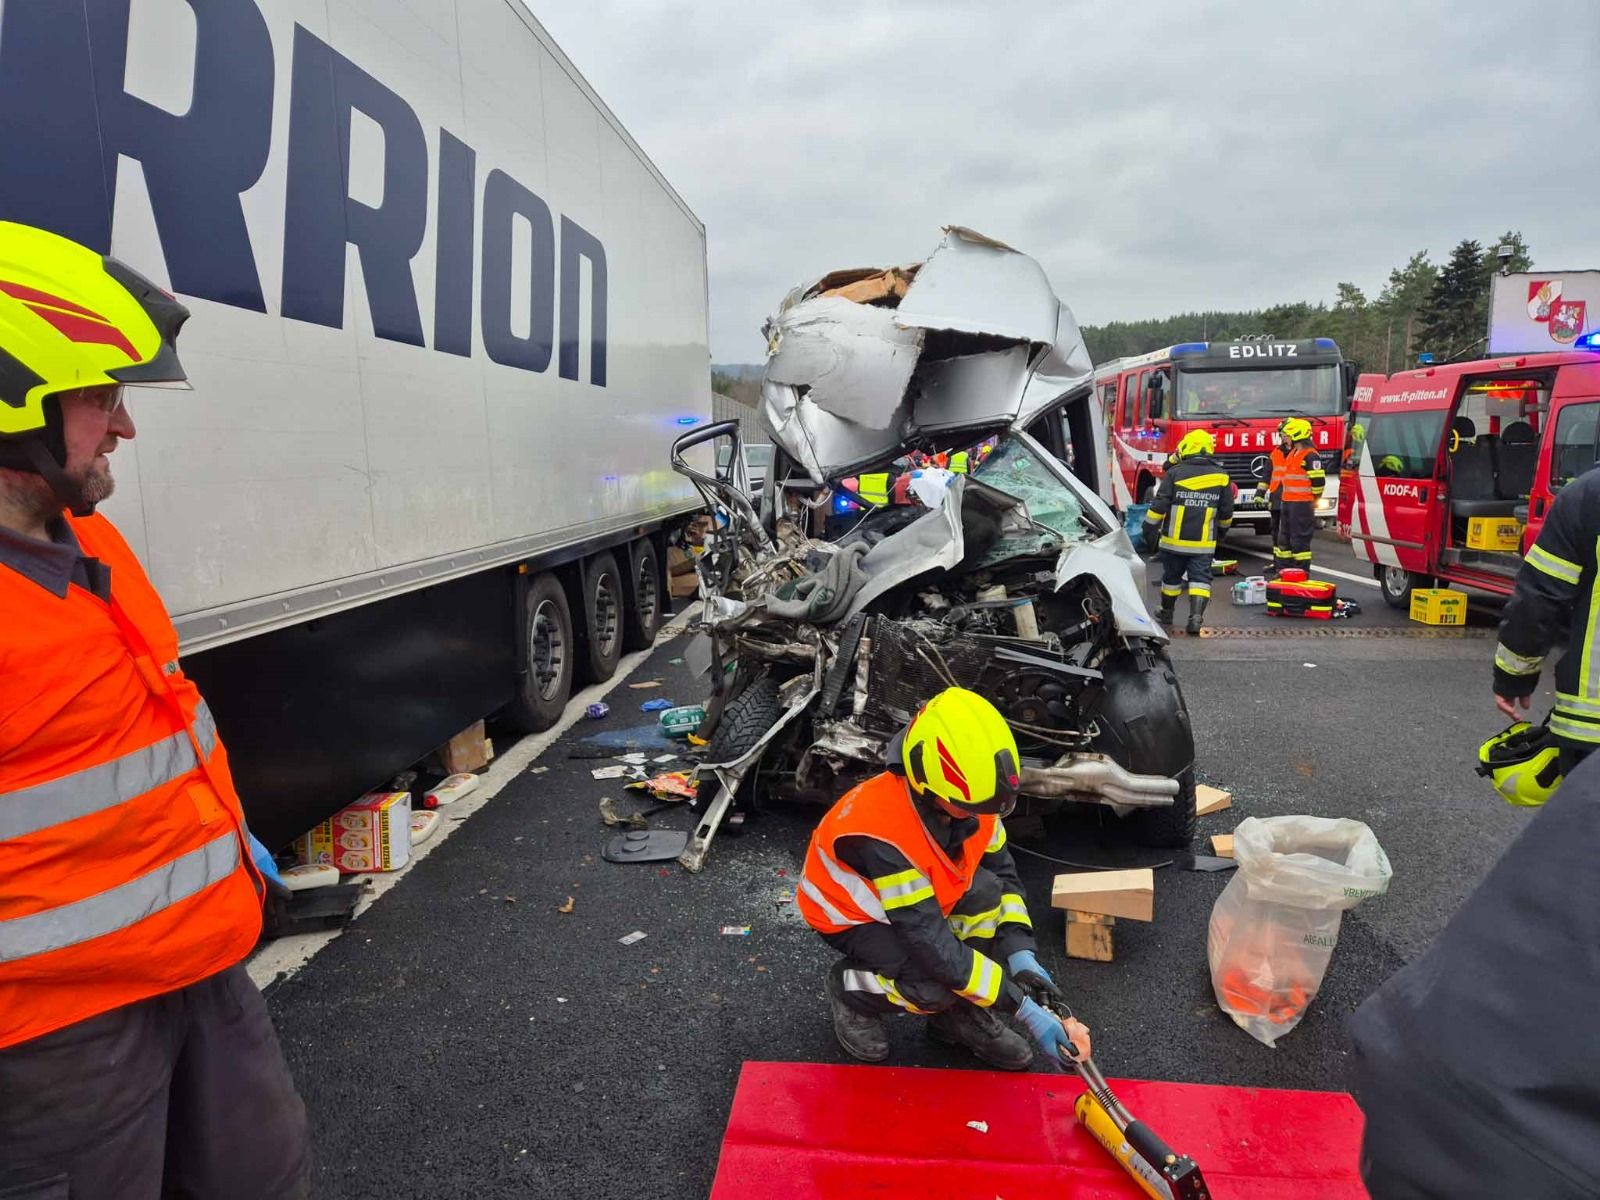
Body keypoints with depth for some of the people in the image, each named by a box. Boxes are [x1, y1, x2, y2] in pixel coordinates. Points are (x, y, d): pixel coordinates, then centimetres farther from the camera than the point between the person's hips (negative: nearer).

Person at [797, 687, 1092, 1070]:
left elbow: (1002, 871, -5)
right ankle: (849, 988, 3)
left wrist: (1021, 954, -19)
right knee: (936, 986, -29)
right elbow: (931, 943, -37)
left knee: (986, 891, -22)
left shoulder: (966, 798, -20)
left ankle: (960, 1015, -2)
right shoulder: (883, 831, -40)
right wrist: (1021, 1006, -34)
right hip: (851, 916, -6)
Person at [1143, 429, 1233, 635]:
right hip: (1204, 542, 1)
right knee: (1200, 578, 1)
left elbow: (1158, 506, -9)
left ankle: (1167, 612, 31)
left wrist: (1149, 530, -1)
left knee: (1171, 576, 14)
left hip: (1175, 540, -1)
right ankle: (1196, 617, -14)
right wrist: (1222, 531, 27)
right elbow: (1226, 512, 10)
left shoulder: (1175, 473, -7)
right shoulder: (1221, 476, 3)